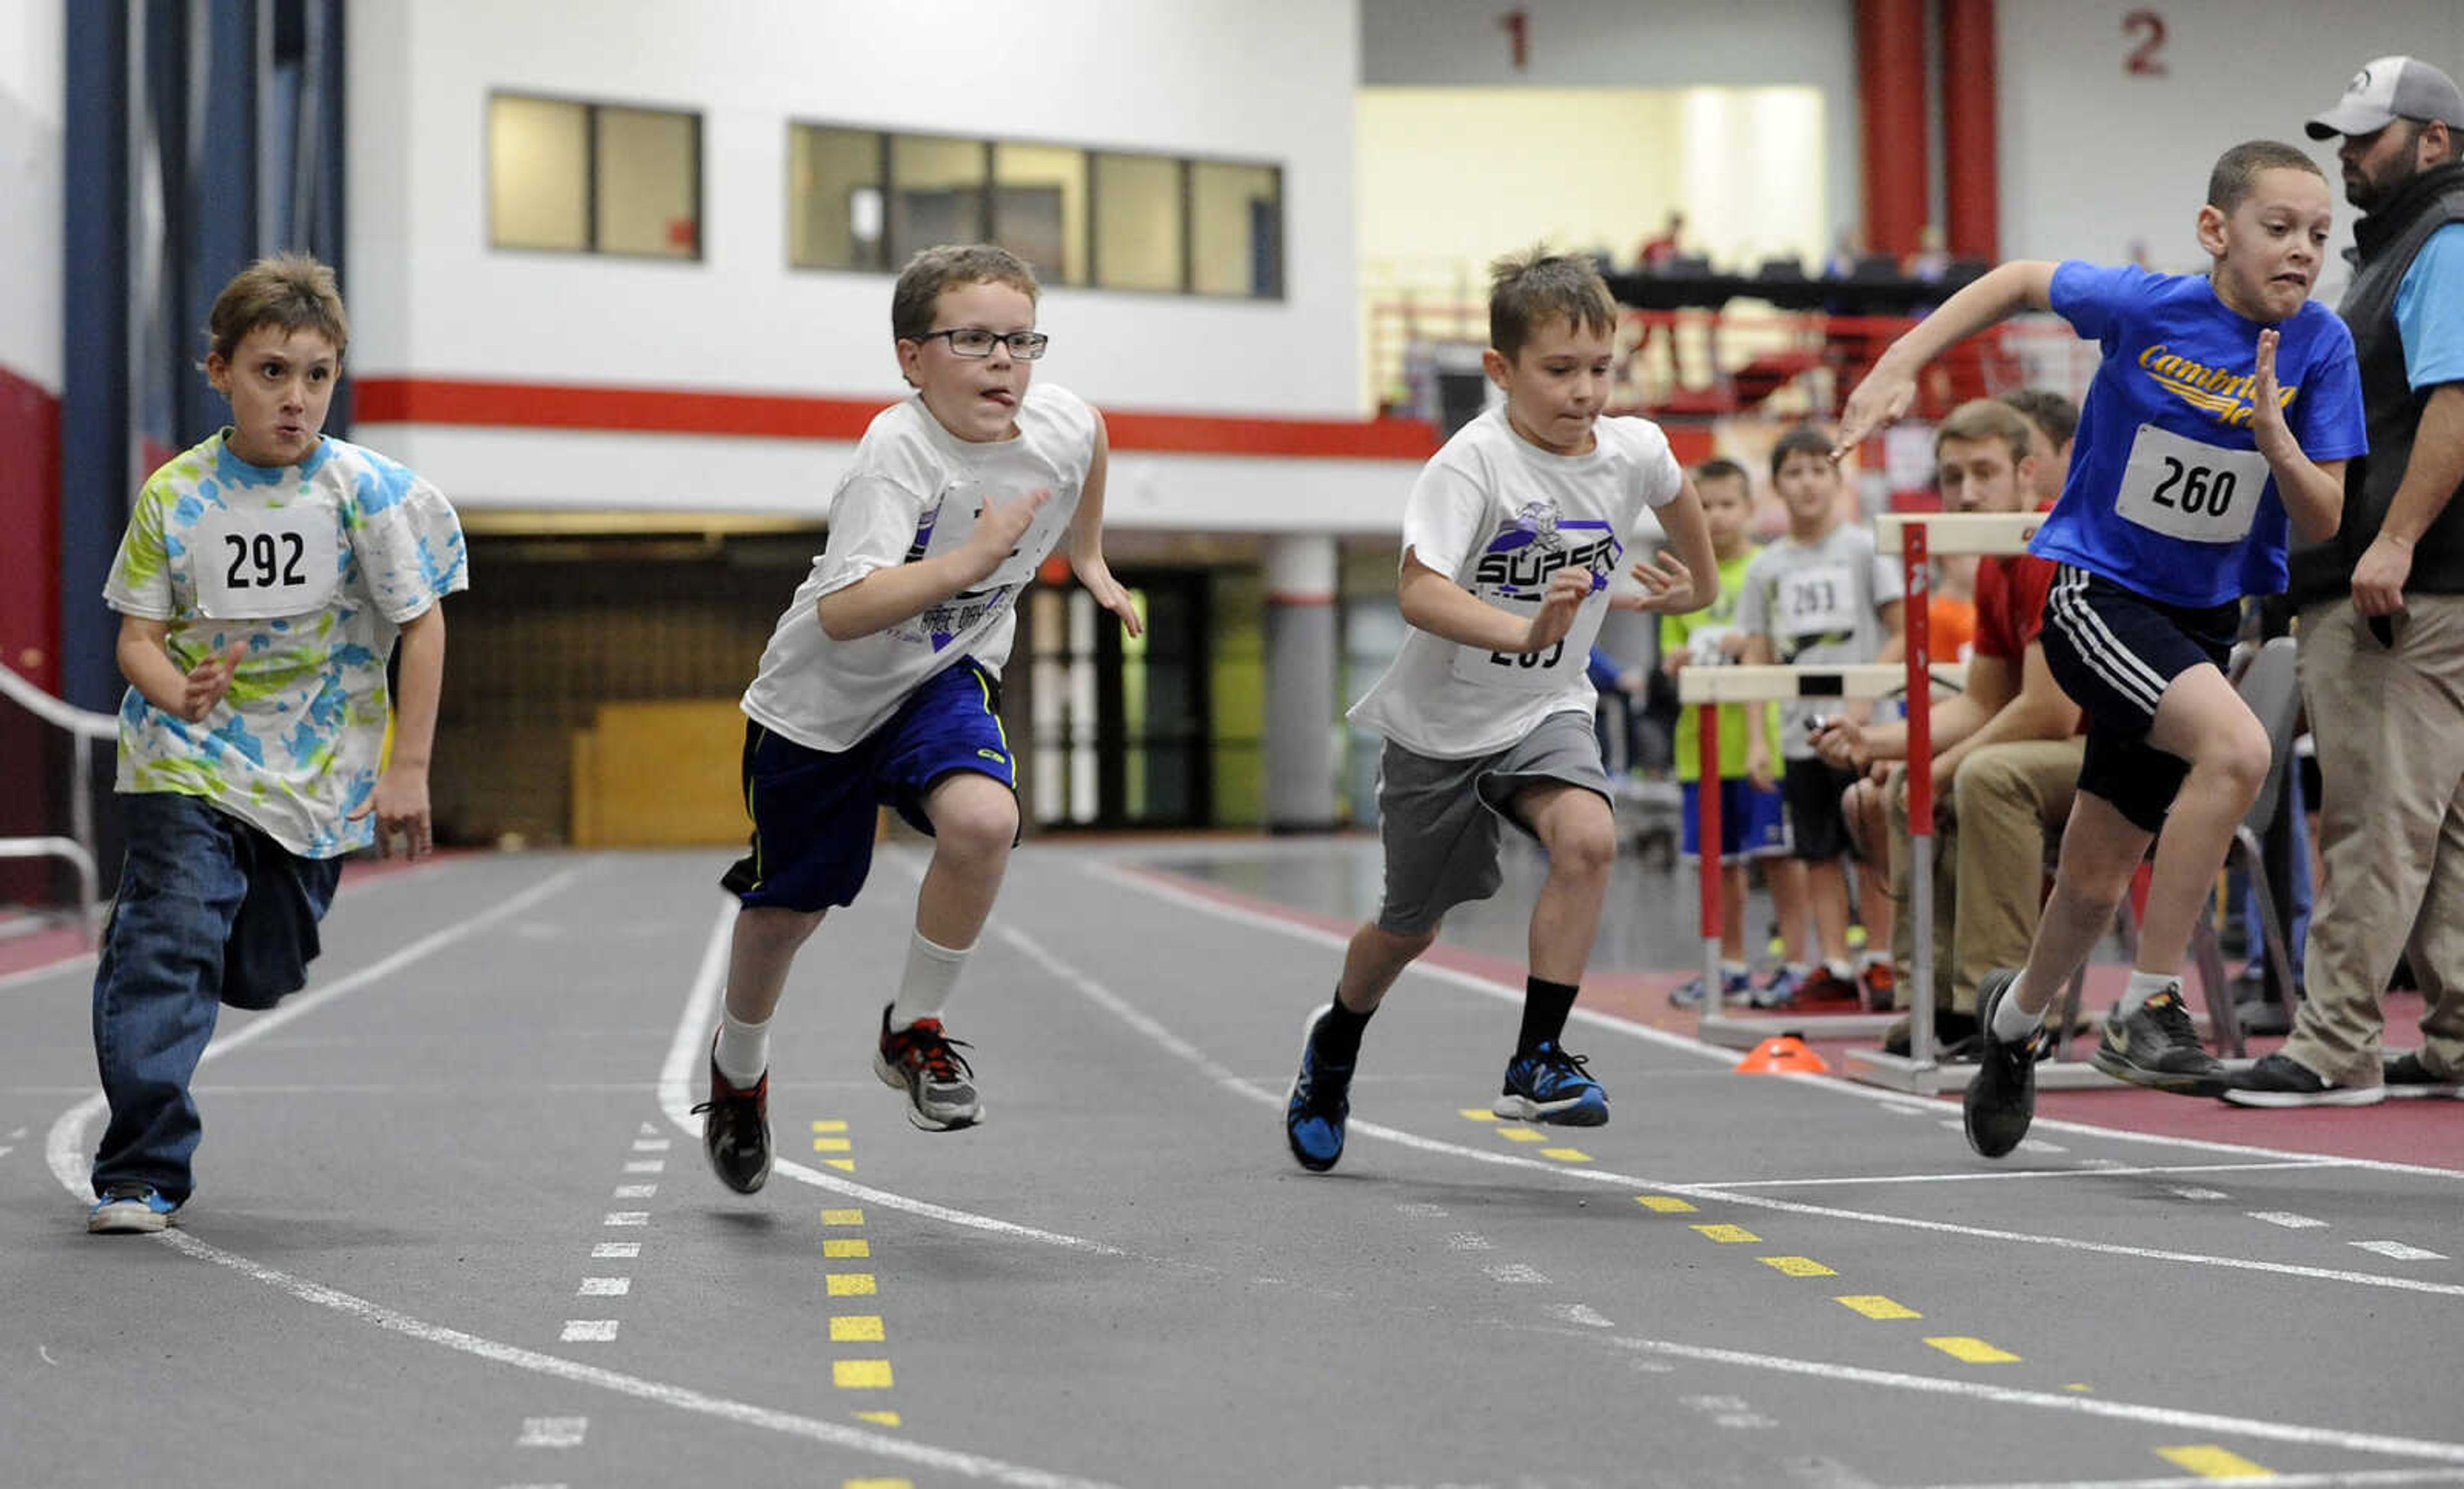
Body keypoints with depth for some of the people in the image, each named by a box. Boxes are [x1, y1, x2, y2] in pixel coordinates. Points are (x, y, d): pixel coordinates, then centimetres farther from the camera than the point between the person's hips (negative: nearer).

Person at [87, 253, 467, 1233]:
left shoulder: (365, 492, -11)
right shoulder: (174, 494, -7)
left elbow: (421, 625, -5)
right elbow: (138, 635, -3)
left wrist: (407, 769, -8)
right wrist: (177, 693, -26)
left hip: (316, 774, 1)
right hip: (190, 762, 0)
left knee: (259, 976, 10)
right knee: (167, 942, -16)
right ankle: (141, 1172, -9)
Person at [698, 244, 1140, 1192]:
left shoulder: (1063, 427, -15)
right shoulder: (898, 451, -32)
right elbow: (841, 614, -43)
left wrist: (1088, 560, 20)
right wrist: (974, 559, -50)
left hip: (943, 682, 3)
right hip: (823, 694, -3)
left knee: (983, 819, -28)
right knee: (786, 911, 11)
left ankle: (915, 1030, -4)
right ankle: (739, 1069, 44)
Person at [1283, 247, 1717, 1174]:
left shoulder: (1633, 451, -9)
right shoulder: (1473, 462, -24)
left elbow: (1676, 490, 17)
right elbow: (1418, 592, -36)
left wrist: (1698, 584, 29)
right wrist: (1526, 631, -50)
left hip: (1544, 713, 3)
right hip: (1439, 723, -3)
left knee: (1588, 838, -29)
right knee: (1410, 929, 14)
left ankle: (1536, 1061, -18)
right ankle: (1336, 1039, 47)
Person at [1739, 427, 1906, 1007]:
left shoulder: (1864, 547, 0)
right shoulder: (1766, 567, 10)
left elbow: (1904, 633, -3)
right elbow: (1757, 660, 10)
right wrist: (1756, 740, 2)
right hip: (1800, 735, 4)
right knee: (1818, 853, 6)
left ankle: (1881, 960, 4)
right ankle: (1833, 966, 10)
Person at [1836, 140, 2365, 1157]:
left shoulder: (2320, 347, -7)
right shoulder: (2147, 307, -15)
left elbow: (2323, 523, -7)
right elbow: (2019, 282, 2)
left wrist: (2272, 432, -25)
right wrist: (1898, 370, -3)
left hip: (2203, 618, 4)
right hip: (2098, 592, -4)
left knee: (2096, 882, 13)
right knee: (2237, 746, -31)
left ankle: (2016, 1015, 45)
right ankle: (2146, 1009, -21)